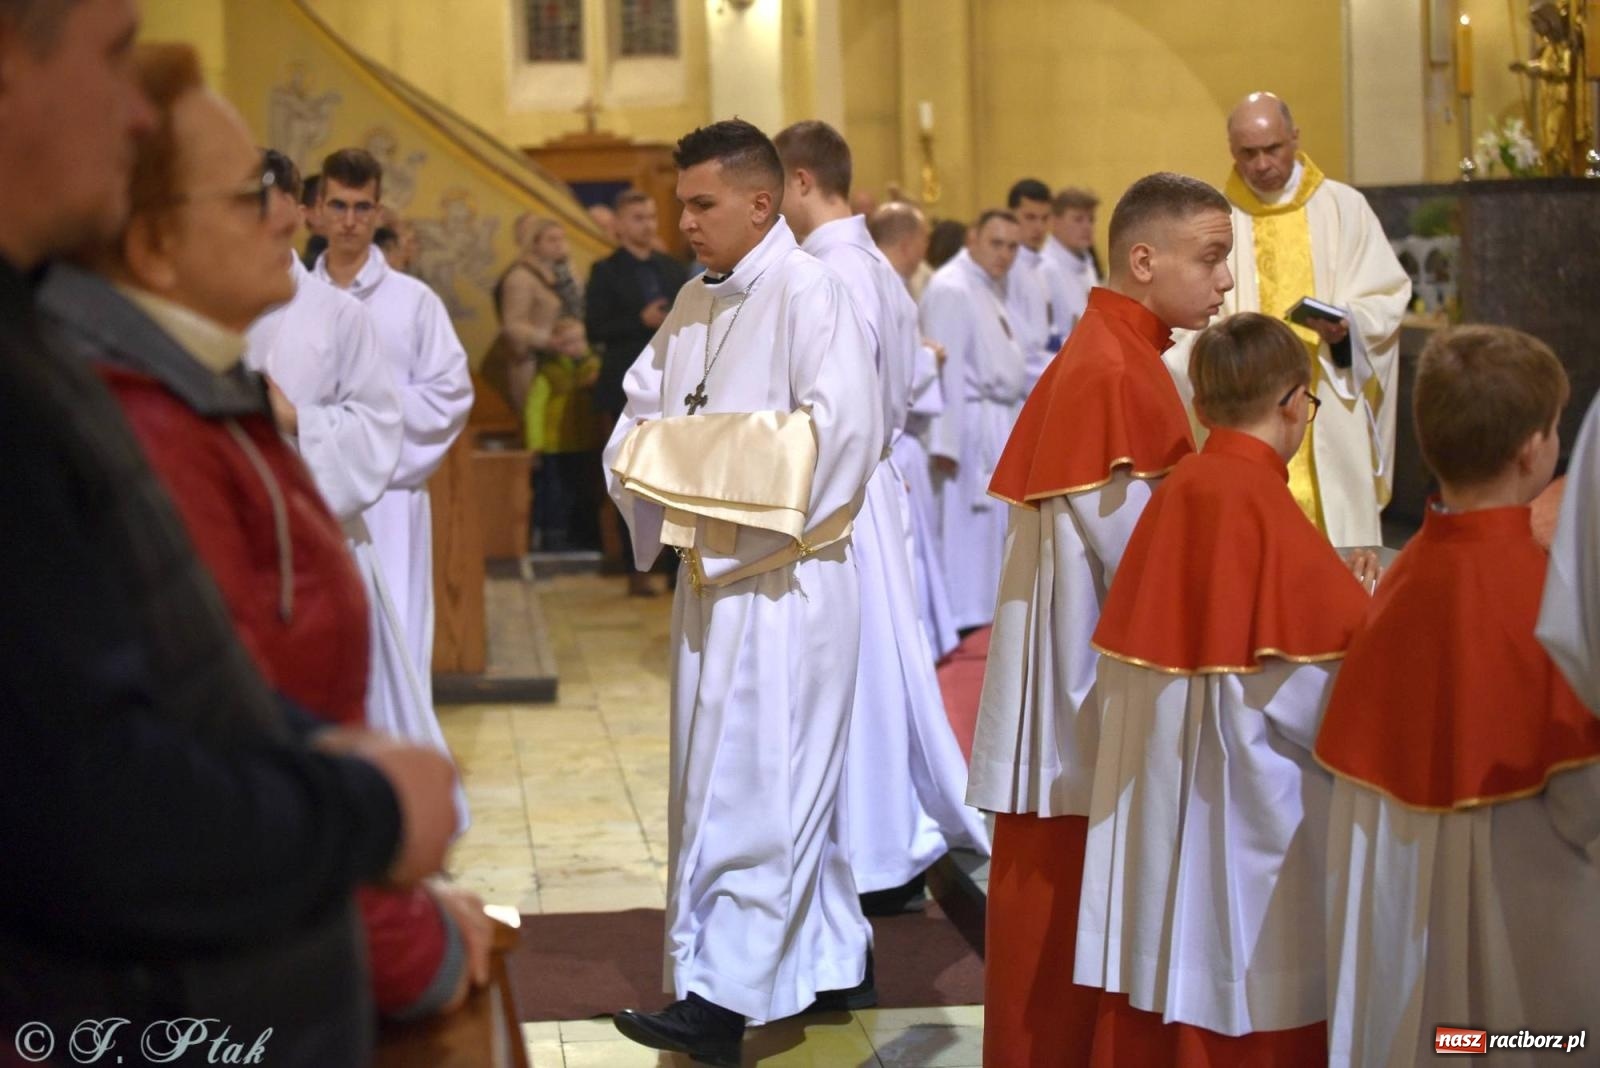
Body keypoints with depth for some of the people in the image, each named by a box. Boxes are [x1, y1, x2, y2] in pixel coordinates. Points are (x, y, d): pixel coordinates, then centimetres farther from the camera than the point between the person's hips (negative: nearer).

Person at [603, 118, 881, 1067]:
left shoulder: (810, 294, -12)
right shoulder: (696, 302, 12)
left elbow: (842, 426, -23)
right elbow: (645, 407, 19)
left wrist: (700, 454, -17)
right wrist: (648, 451, -4)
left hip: (782, 580, -8)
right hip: (713, 572, 8)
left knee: (752, 782, -8)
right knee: (790, 780, 15)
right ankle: (831, 959, 27)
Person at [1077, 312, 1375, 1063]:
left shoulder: (1173, 492, 2)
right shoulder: (1266, 507, -17)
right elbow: (1315, 689, -17)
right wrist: (1360, 607, 2)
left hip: (1155, 798, 7)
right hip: (1250, 817, -6)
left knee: (1156, 1000, 14)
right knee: (1253, 1002, 5)